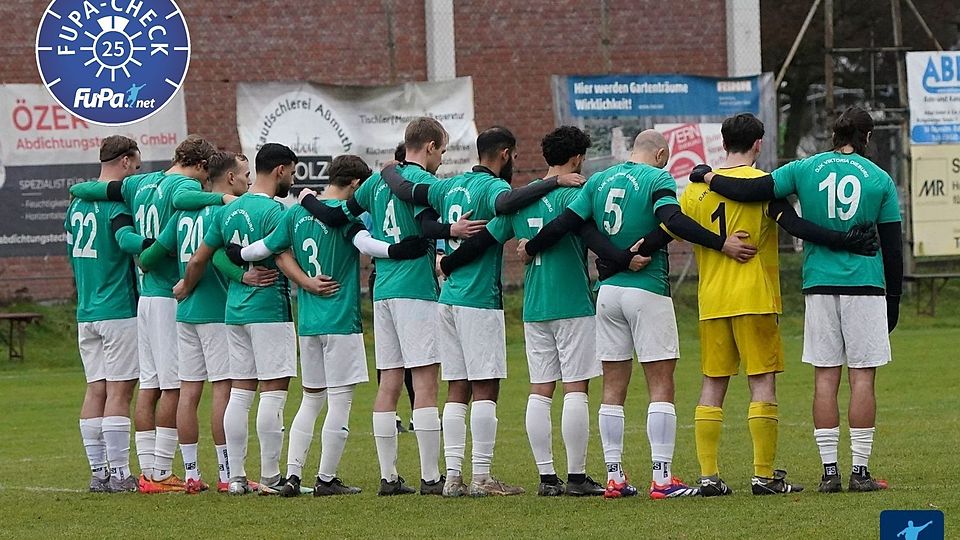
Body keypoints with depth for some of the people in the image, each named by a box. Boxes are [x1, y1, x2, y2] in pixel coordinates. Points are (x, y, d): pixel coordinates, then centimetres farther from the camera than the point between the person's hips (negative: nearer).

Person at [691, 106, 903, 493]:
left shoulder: (805, 170, 2)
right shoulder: (880, 180, 1)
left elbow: (750, 191, -6)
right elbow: (892, 247, 4)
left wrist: (707, 177, 10)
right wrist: (893, 299, 12)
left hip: (819, 287, 2)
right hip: (865, 287, -2)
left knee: (825, 377, 4)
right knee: (863, 377, 0)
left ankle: (829, 470, 1)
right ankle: (860, 471, -2)